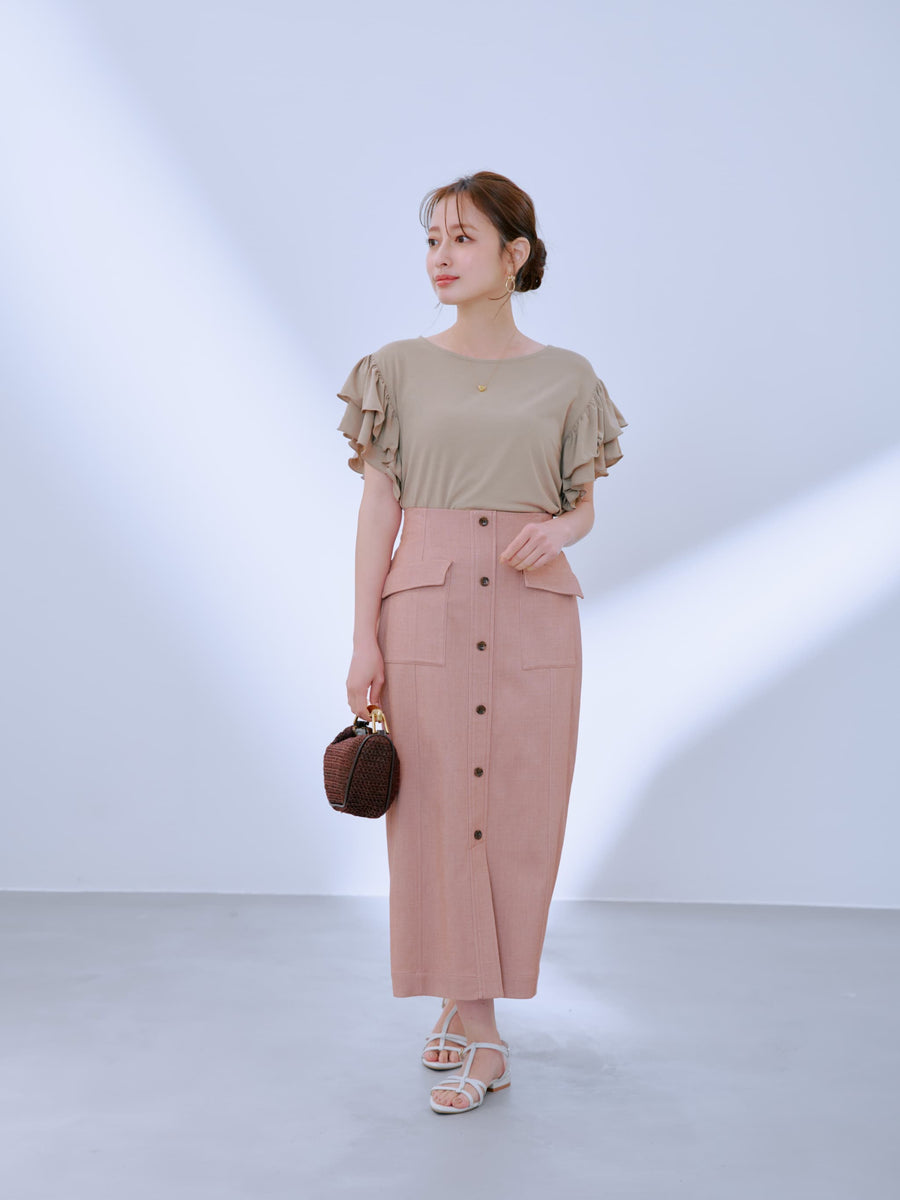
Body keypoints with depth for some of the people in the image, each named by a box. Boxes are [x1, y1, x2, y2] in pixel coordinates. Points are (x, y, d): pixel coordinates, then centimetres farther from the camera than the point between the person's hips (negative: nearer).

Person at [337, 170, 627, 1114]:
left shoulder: (566, 378, 6)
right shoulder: (399, 369, 5)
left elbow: (584, 507, 13)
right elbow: (378, 508, 3)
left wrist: (554, 529, -11)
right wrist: (364, 639, -3)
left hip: (532, 612, 1)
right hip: (426, 609, -1)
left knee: (518, 811, 3)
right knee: (441, 810, 0)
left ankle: (463, 1002, 21)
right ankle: (479, 1033, 12)